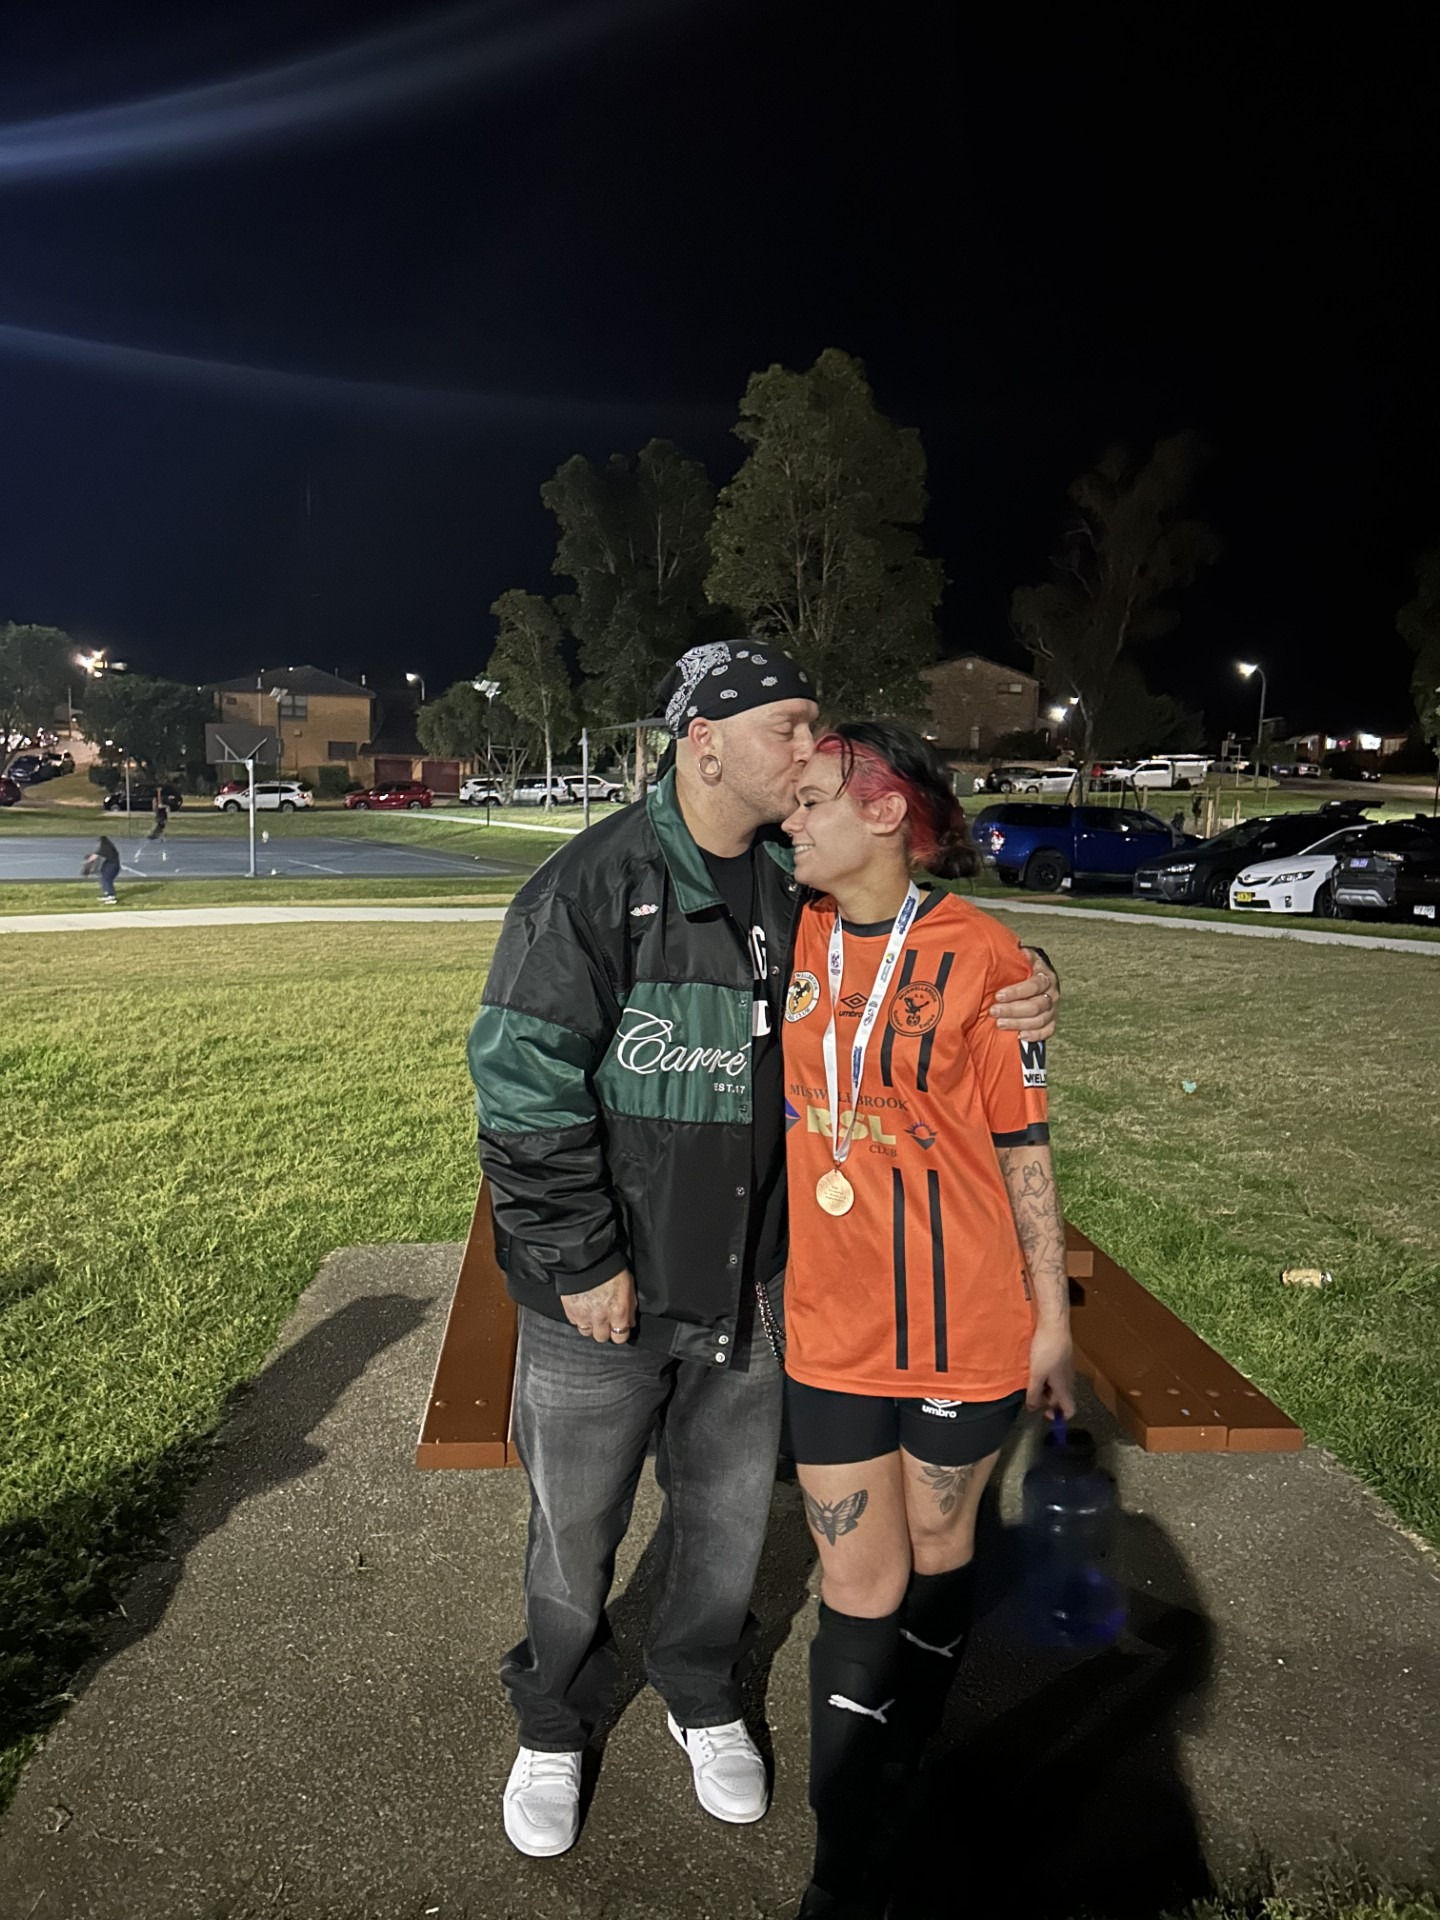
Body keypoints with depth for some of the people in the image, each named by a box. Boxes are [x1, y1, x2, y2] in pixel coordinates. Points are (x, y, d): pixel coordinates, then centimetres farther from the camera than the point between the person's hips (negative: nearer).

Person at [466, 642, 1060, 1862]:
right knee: (575, 1532, 15)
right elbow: (524, 1085, -18)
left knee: (729, 1517, 21)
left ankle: (702, 1697, 50)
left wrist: (1020, 999, -9)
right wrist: (581, 1262, -16)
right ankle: (553, 1727, 43)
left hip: (747, 1285, 5)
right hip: (601, 1297, -4)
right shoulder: (596, 884, -17)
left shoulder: (794, 889, 0)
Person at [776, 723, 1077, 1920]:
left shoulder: (982, 957, -12)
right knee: (860, 1584, 10)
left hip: (960, 1323, -1)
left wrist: (1053, 1319, -1)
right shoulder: (789, 941, -1)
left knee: (938, 1545, 21)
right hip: (829, 1324, 2)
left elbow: (1025, 1148, -6)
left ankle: (913, 1747, 49)